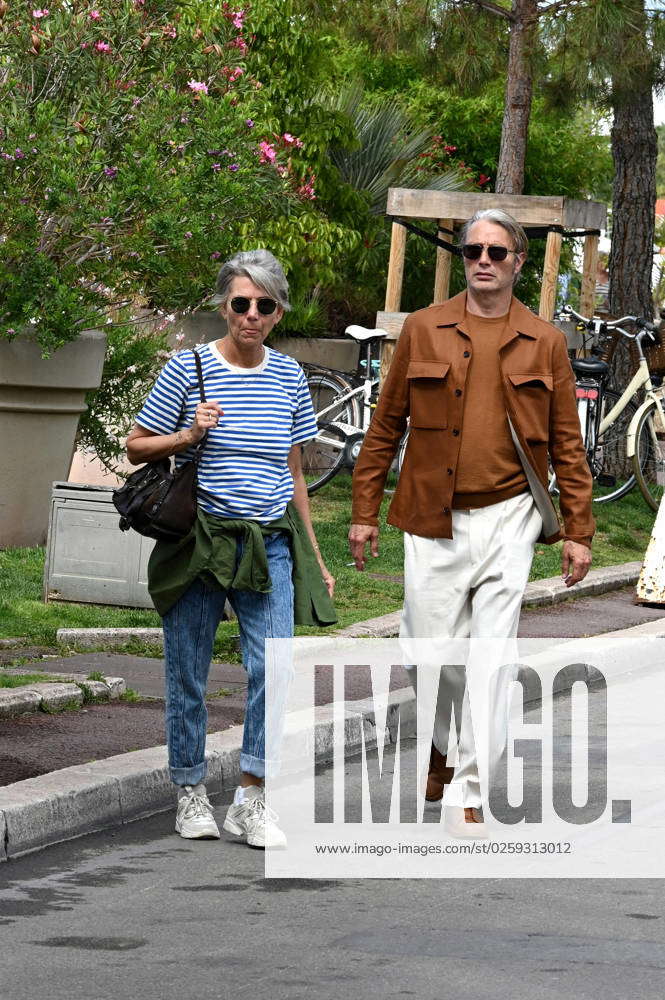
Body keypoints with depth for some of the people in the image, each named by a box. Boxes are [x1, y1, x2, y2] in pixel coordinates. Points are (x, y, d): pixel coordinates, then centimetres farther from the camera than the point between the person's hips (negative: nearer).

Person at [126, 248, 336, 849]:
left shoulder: (288, 377, 9)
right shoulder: (188, 368, -3)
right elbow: (137, 448, 4)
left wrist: (314, 557, 17)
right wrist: (189, 435, -15)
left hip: (269, 545, 2)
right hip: (197, 543, -2)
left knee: (274, 668, -11)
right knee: (188, 675, 4)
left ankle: (252, 800, -5)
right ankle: (191, 793, 19)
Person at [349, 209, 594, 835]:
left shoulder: (544, 343, 5)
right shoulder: (423, 330, 4)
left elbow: (567, 444, 8)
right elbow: (385, 426, 8)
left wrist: (578, 531, 4)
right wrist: (364, 512, 6)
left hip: (508, 519, 0)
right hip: (434, 519, 0)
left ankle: (469, 794, 0)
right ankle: (441, 744, 34)